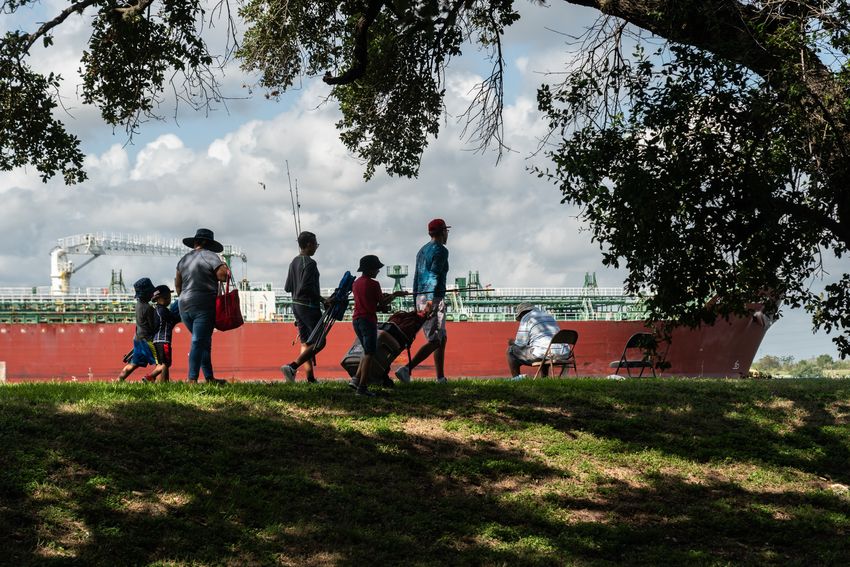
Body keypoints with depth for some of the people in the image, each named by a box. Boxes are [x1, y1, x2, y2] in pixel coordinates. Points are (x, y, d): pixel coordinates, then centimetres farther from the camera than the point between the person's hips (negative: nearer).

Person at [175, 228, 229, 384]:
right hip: (204, 306, -7)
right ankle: (192, 379, -14)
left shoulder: (184, 260, 16)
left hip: (184, 306, 7)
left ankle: (209, 377, 15)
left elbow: (177, 284, 20)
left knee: (204, 341, 15)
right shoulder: (210, 256, -4)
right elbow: (224, 274, -15)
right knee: (199, 342, -8)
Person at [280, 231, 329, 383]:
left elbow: (287, 287, 15)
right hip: (309, 306, -9)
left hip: (296, 305, 9)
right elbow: (306, 287, -23)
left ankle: (310, 378, 7)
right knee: (319, 342, -6)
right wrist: (322, 299, -15)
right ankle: (292, 367, -18)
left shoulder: (294, 262, 12)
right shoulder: (309, 263, -15)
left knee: (305, 342, 9)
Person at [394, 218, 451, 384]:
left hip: (420, 297, 9)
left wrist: (416, 303, 21)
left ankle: (441, 377, 14)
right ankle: (407, 368, -25)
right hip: (435, 298, -9)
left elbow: (417, 277, 19)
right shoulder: (441, 250, -8)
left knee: (441, 338, 16)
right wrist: (431, 303, -26)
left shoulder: (422, 250, 19)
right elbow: (434, 275, -19)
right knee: (435, 341, -11)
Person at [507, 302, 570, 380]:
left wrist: (513, 342, 23)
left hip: (542, 355, -7)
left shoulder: (526, 318, 3)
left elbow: (521, 344, 0)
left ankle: (516, 378, 7)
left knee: (511, 350, 10)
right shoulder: (549, 316, 26)